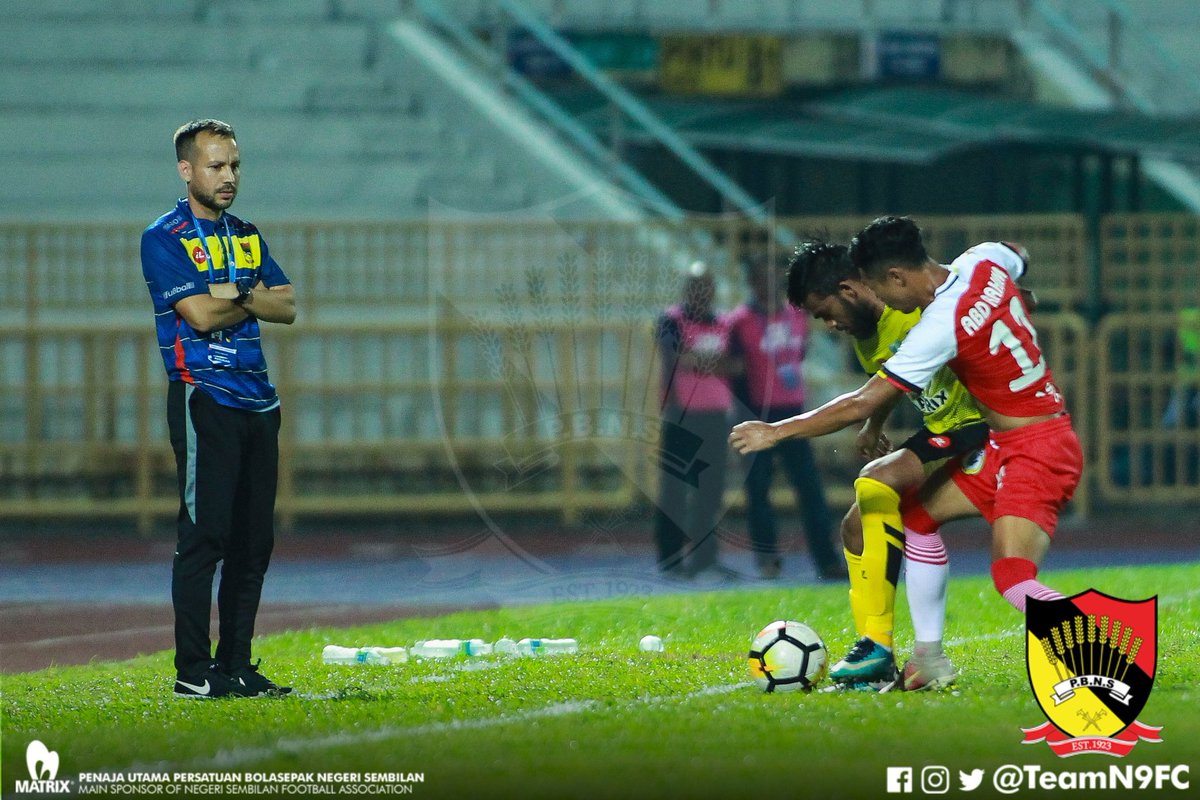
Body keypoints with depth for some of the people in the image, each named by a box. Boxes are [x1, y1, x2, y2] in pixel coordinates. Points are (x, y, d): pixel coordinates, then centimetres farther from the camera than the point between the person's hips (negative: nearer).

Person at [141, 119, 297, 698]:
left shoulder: (247, 236, 19)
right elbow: (200, 314, -16)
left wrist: (235, 296, -8)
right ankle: (193, 670, -9)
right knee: (204, 535, -10)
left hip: (257, 402, 7)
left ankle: (236, 665, 12)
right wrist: (254, 298, -2)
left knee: (254, 540, 6)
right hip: (203, 398, -7)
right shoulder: (163, 238, -4)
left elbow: (286, 307, 9)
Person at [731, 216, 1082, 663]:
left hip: (1035, 451, -10)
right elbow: (1020, 259, 27)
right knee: (916, 514, 17)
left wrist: (777, 431, -11)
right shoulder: (984, 261, -1)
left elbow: (862, 404, -20)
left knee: (1013, 581, -22)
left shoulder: (940, 328, -23)